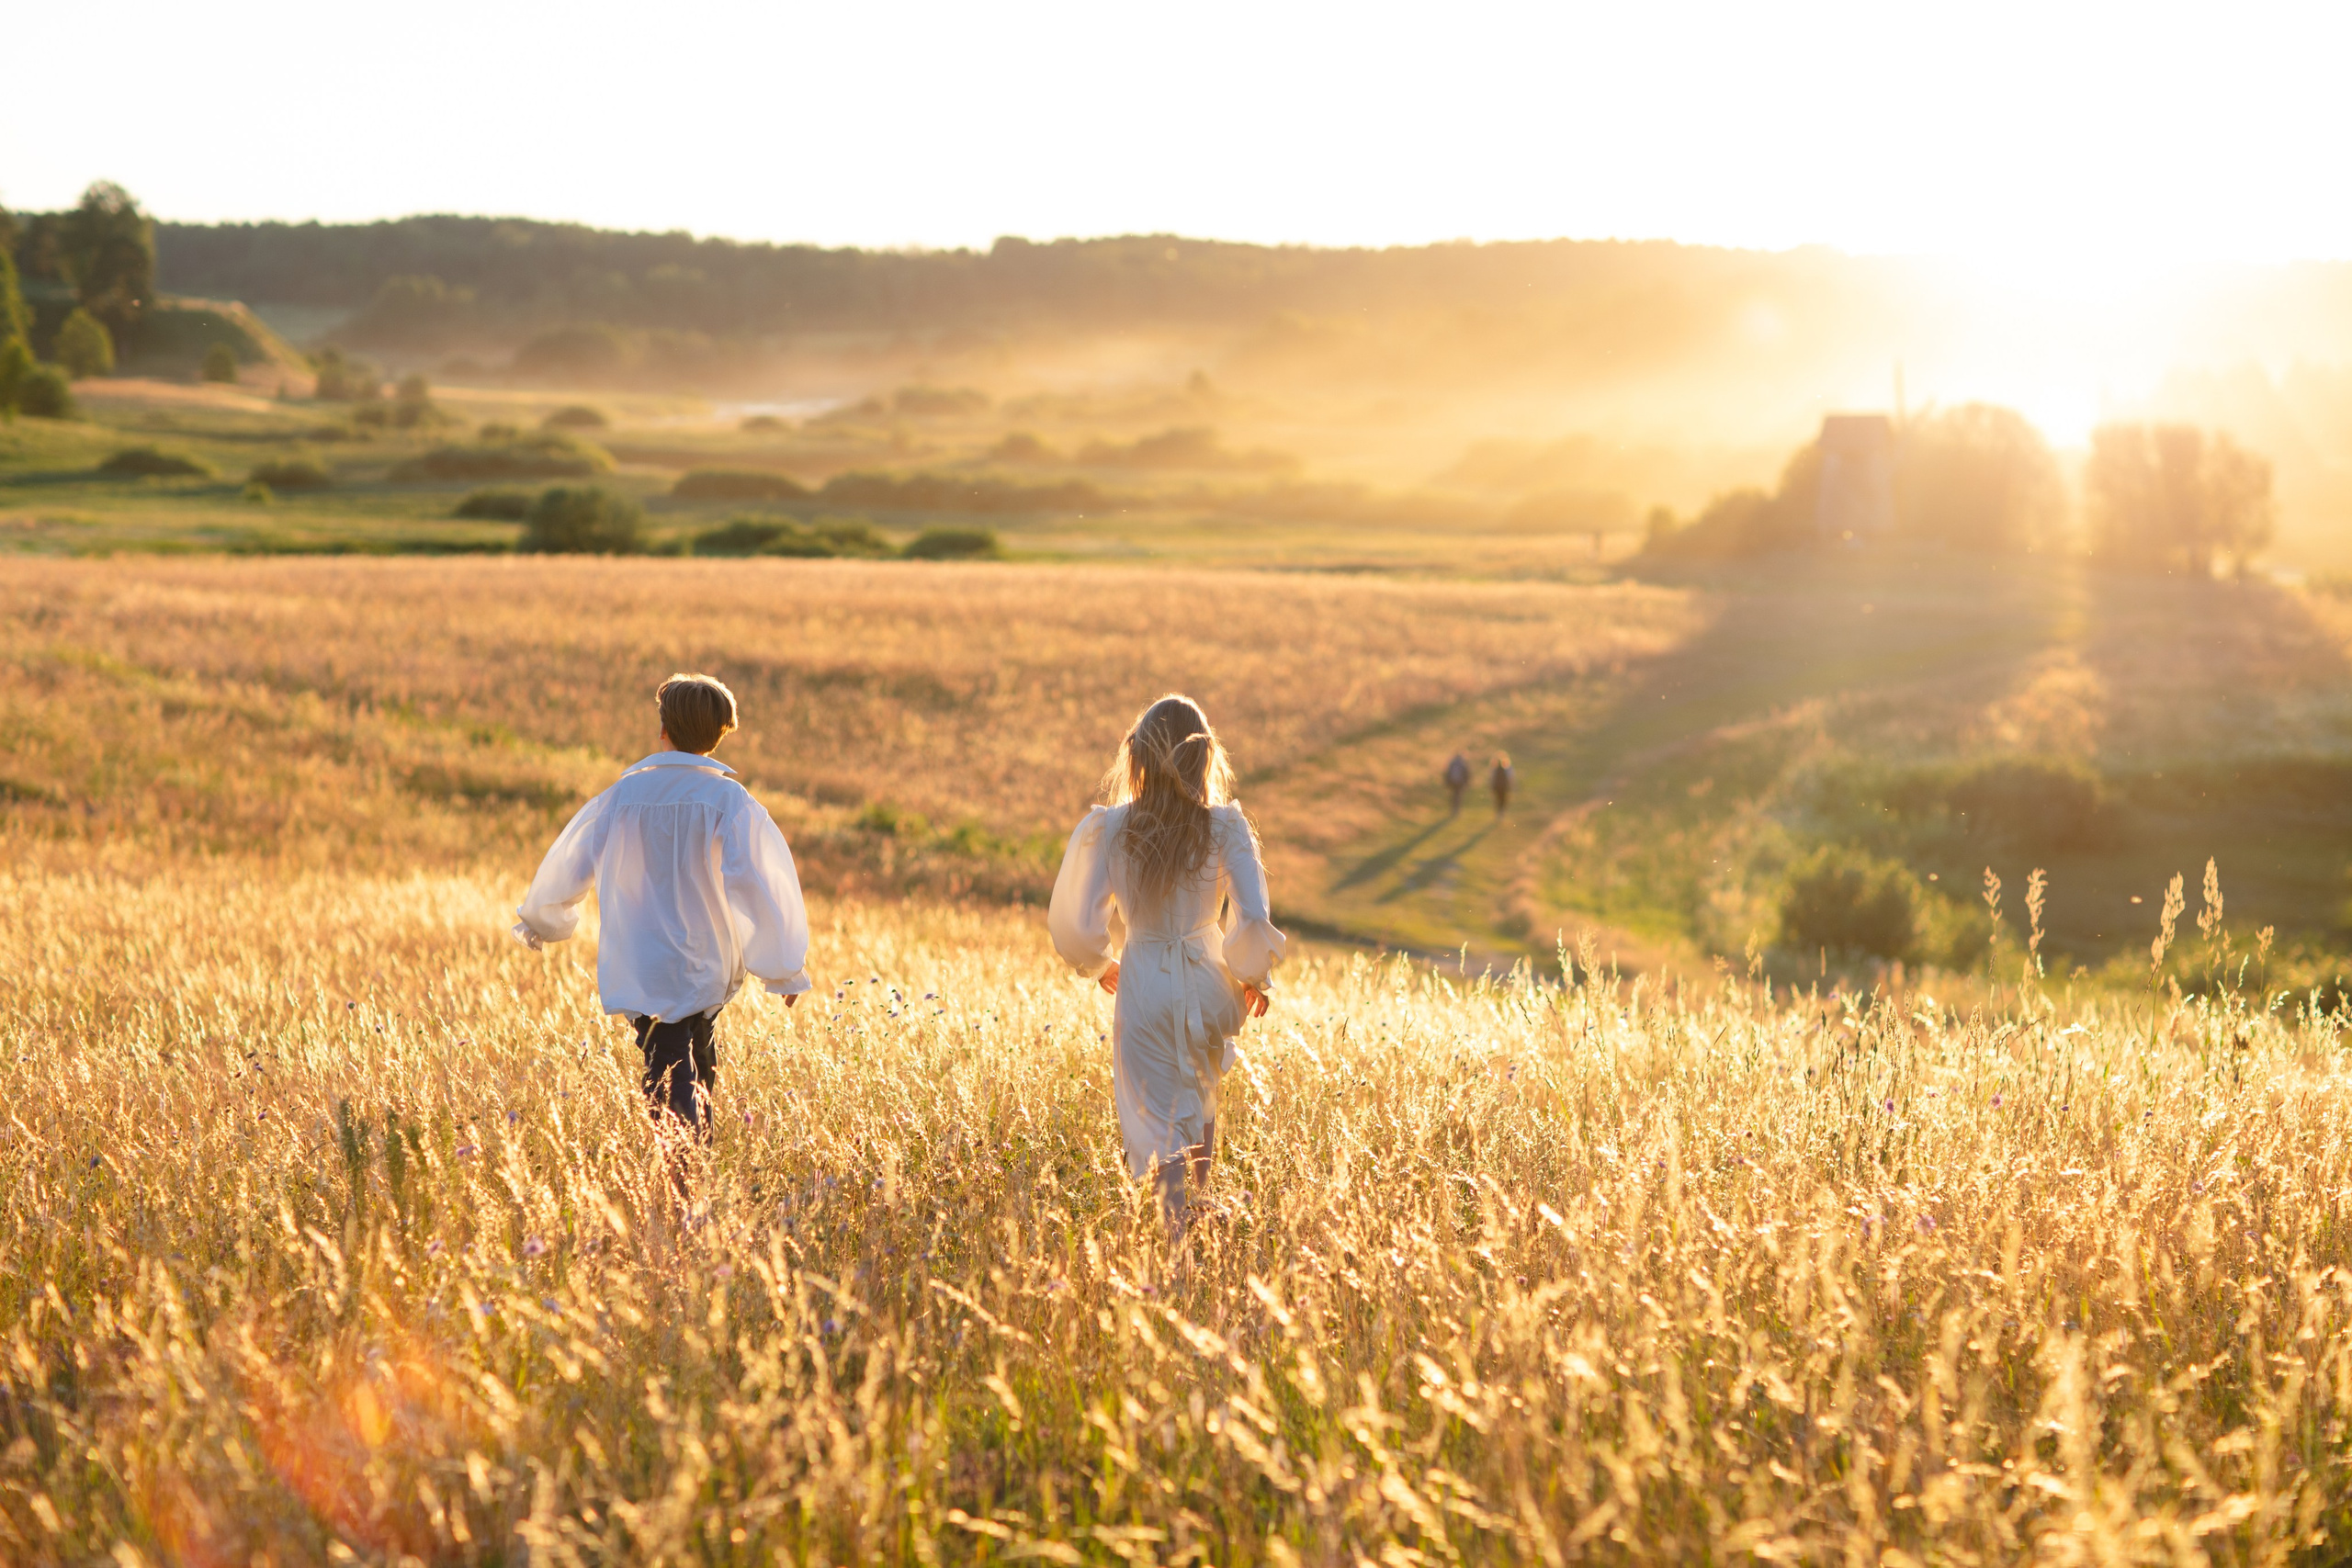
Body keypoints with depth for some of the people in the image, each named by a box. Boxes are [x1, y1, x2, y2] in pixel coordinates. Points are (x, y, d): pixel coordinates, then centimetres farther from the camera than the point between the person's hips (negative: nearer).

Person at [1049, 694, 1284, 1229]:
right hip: (1209, 986, 2)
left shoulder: (1109, 829, -7)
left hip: (1143, 987, -2)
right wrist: (1255, 977, 3)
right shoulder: (1225, 828, -9)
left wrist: (1101, 964, 17)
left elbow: (1074, 923, -4)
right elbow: (1253, 917, -16)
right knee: (1200, 1095, 29)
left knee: (1159, 1124, 2)